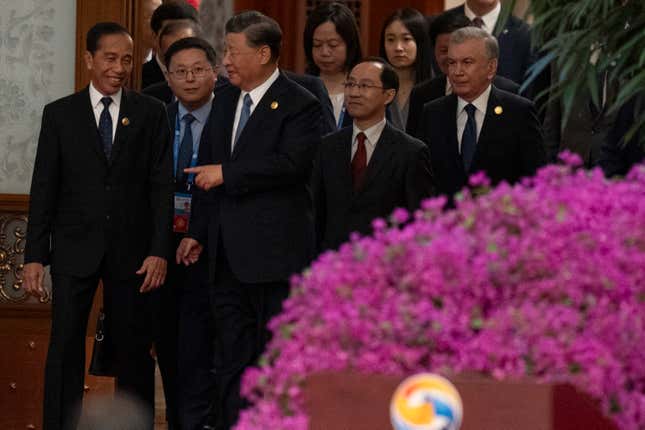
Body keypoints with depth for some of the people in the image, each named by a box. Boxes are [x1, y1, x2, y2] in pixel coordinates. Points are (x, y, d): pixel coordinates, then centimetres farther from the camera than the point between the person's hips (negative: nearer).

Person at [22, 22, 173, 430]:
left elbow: (162, 186, 2)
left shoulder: (151, 113, 5)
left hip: (131, 251, 0)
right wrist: (35, 256, -2)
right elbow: (43, 188, 4)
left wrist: (159, 251, -7)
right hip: (74, 249, 0)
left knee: (134, 351, 5)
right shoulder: (60, 114, 5)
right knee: (65, 349, -4)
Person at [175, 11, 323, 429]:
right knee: (232, 359, 9)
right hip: (228, 253, 8)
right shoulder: (225, 101, 15)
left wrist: (227, 173, -17)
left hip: (275, 253, -8)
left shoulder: (299, 105, -8)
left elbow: (291, 164, -22)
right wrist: (197, 232, 16)